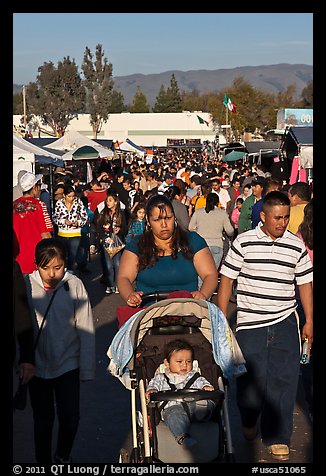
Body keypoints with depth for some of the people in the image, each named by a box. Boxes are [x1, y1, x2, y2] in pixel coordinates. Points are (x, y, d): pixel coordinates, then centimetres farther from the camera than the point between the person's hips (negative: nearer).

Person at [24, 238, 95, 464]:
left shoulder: (74, 285, -11)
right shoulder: (27, 286, -9)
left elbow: (86, 329, -5)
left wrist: (87, 369, -3)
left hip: (68, 364, 0)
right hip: (37, 366, 0)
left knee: (70, 418, 4)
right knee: (43, 420, 10)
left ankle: (63, 457, 33)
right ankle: (43, 460, 32)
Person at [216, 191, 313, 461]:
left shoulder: (297, 245, 4)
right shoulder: (244, 242, -3)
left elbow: (305, 283, 11)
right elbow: (226, 280, 1)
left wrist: (309, 321, 8)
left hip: (285, 323, 2)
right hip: (250, 323, -1)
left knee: (283, 378, -1)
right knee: (250, 377, 5)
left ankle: (277, 437, 12)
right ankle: (248, 421, 35)